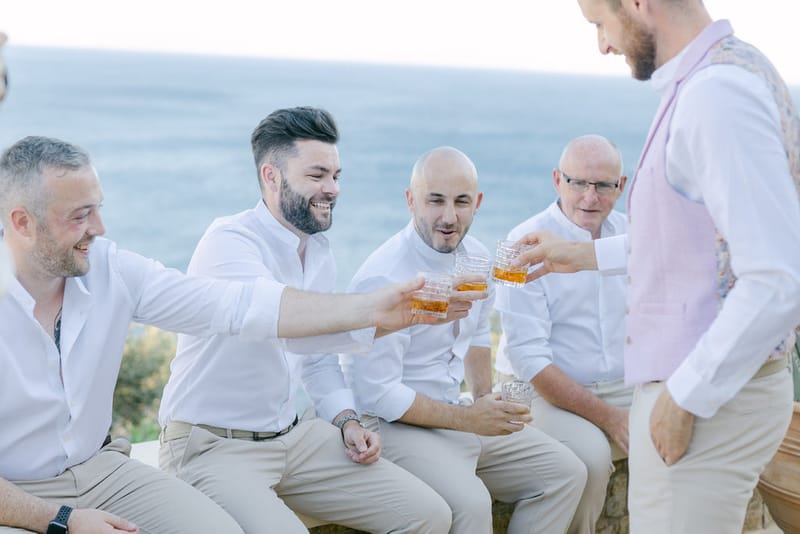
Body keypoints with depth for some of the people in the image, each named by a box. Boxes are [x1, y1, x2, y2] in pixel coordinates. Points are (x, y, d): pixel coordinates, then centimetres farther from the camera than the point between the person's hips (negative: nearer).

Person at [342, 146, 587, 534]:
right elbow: (378, 394, -21)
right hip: (393, 424, -8)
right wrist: (468, 419, -18)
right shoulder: (383, 279, -22)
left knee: (566, 474, 1)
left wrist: (485, 397, 4)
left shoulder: (477, 258, 3)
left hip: (457, 416, 8)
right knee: (469, 502, -32)